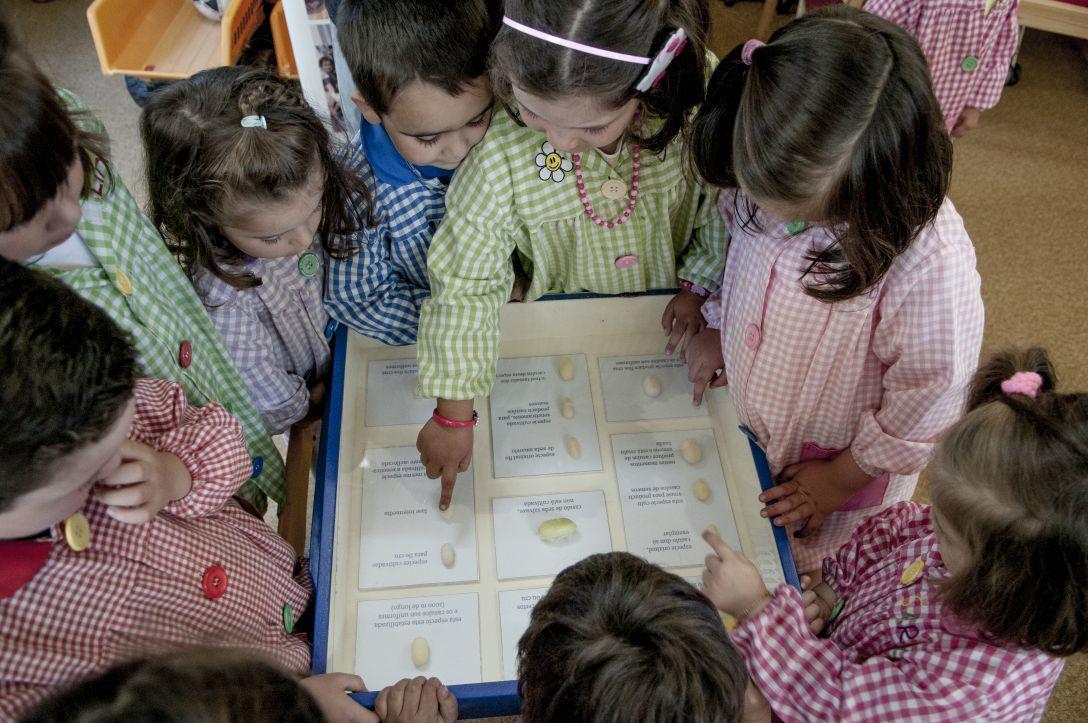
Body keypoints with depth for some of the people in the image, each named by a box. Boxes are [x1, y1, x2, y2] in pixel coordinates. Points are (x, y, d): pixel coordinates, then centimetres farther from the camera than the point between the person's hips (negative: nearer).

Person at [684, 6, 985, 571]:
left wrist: (843, 477, -12)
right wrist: (717, 328, 4)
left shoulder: (933, 264, -40)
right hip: (745, 409, 5)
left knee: (793, 566, 25)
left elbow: (928, 397, -24)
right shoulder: (766, 185, -24)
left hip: (832, 458, -4)